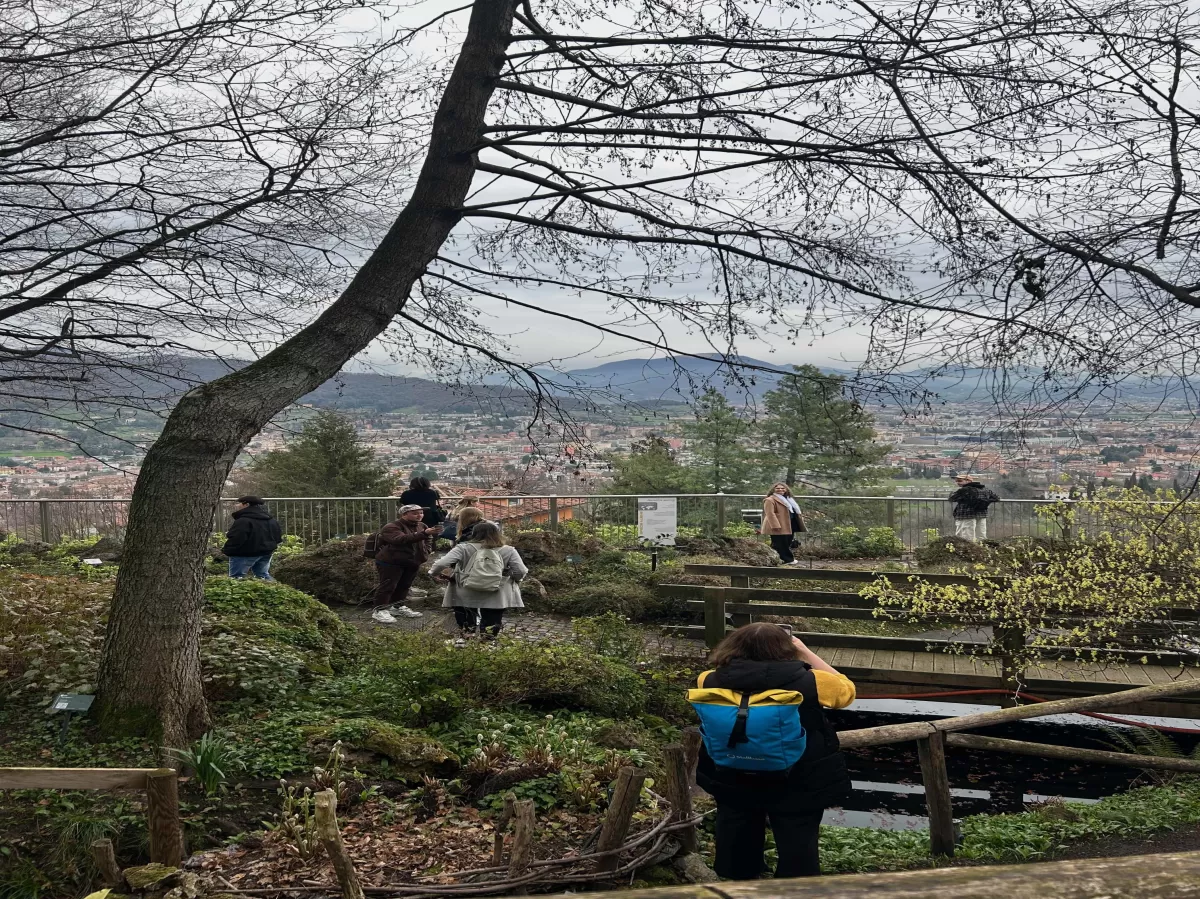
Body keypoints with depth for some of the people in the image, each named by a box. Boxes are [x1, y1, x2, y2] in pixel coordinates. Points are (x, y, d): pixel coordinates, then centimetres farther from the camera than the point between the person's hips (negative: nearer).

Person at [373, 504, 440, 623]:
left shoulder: (422, 527, 7)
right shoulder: (392, 527, -19)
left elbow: (426, 543, 24)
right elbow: (401, 539, -38)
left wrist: (423, 556, 5)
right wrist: (424, 534, -46)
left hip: (413, 563, 7)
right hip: (391, 563, -7)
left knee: (404, 586, 16)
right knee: (387, 586, -7)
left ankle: (398, 607, 31)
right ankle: (379, 611, -1)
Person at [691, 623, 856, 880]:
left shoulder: (713, 682, -17)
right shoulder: (808, 682, -22)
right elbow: (846, 689, -1)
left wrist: (747, 645, 5)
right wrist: (806, 652, 1)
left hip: (732, 782, 3)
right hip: (798, 786, -3)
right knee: (797, 849, 15)